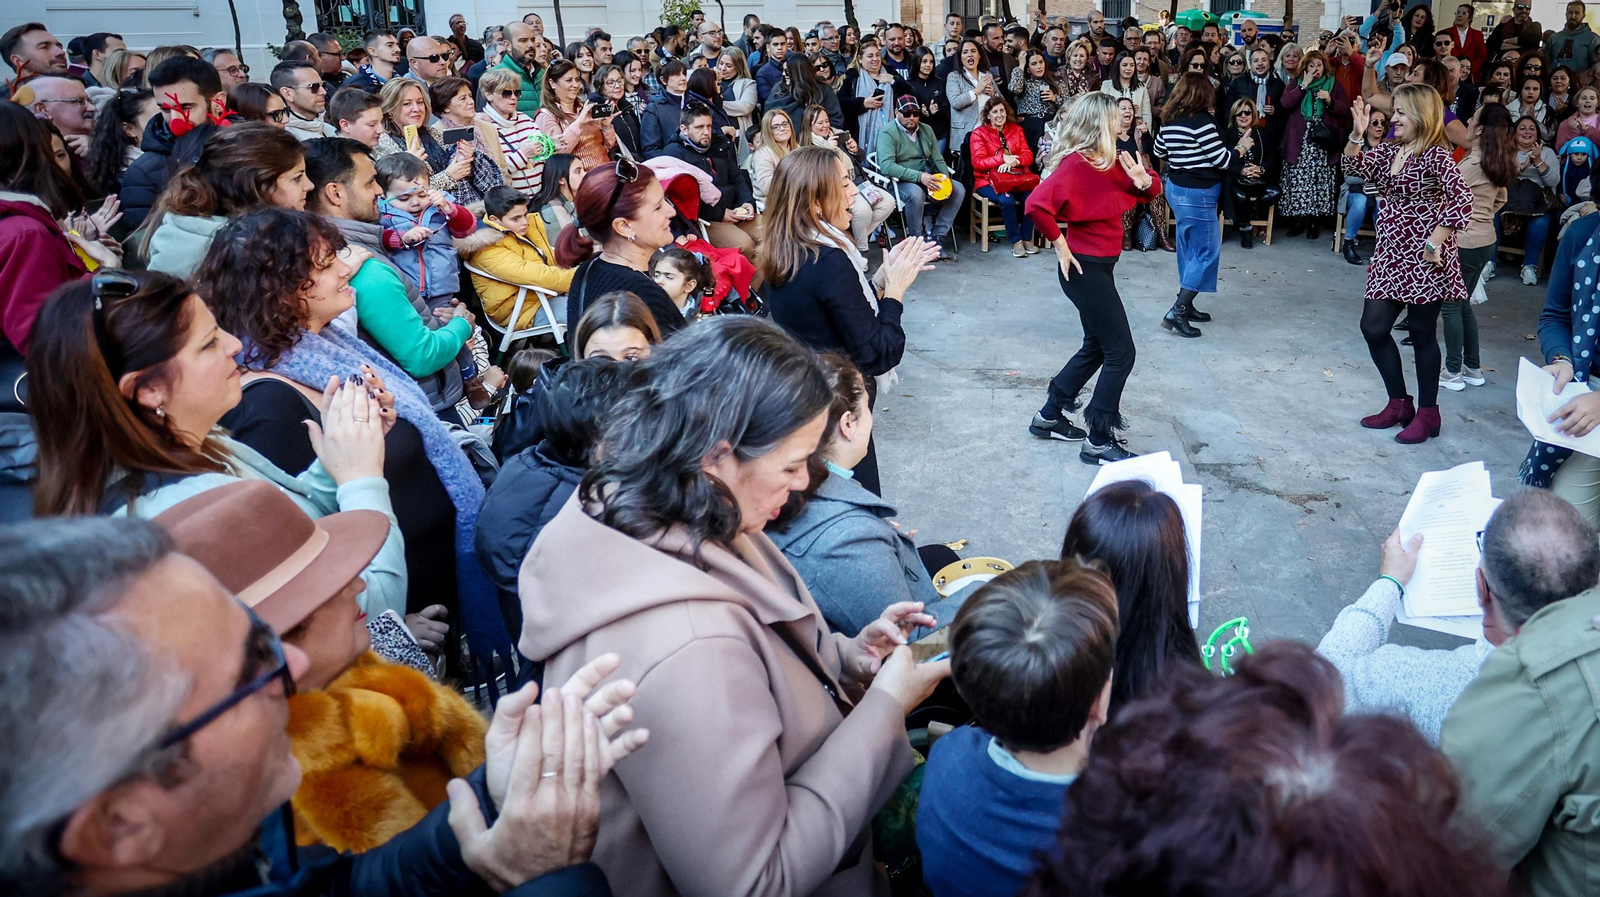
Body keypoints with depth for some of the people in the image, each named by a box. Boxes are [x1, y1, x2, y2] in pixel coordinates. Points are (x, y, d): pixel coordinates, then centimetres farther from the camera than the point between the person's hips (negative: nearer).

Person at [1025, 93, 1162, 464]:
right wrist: (1060, 244, -21)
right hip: (1084, 267, -10)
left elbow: (1150, 191, 14)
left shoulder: (1110, 162, 7)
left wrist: (1143, 180, -9)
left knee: (1096, 347, 20)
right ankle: (1099, 443, 3)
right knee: (1121, 352, -5)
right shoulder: (1075, 163, -19)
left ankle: (1049, 417, 32)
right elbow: (1037, 205, -33)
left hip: (1100, 265, 10)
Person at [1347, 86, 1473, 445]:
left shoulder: (1436, 155, -14)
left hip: (1423, 260, -7)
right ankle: (1399, 403, 22)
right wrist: (1357, 133, -10)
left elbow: (1462, 201, -22)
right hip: (1391, 255, 8)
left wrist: (1434, 243, -22)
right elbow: (1355, 164, 5)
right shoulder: (1391, 150, 9)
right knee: (1373, 327, 6)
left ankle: (1428, 413, 17)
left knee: (1421, 333, 2)